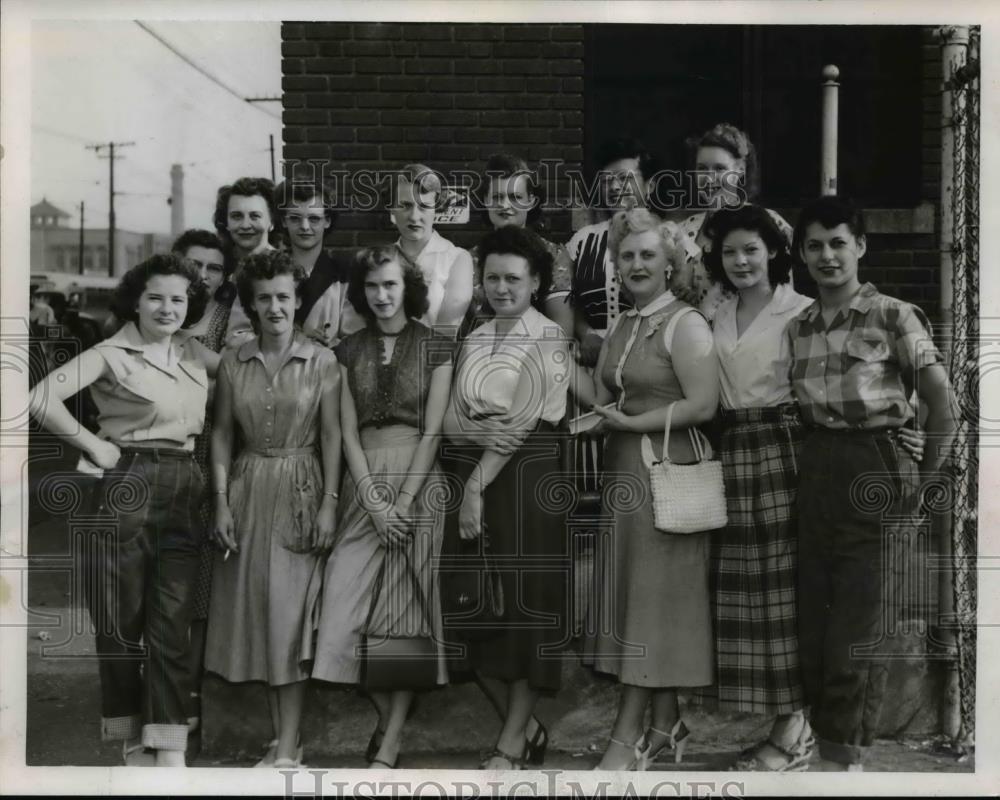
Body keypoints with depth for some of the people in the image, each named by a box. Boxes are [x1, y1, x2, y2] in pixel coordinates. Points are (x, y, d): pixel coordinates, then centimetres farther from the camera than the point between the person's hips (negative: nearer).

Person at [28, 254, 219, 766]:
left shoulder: (195, 356, 13)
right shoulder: (111, 354, -4)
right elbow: (43, 399, -15)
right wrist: (94, 446, -11)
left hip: (184, 494, 4)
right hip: (126, 489, -4)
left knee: (172, 623, 2)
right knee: (122, 622, 5)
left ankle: (169, 749, 4)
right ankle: (132, 740, 20)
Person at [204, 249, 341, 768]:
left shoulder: (321, 361, -3)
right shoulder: (233, 363, 4)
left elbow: (331, 436, -3)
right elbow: (222, 434, 6)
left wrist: (329, 504, -9)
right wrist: (222, 503, -1)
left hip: (300, 490, -3)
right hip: (248, 489, 3)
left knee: (289, 613, -4)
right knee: (256, 608, 6)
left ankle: (287, 747, 2)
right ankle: (281, 738, 17)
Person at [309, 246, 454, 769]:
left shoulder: (434, 347, 1)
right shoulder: (349, 350, 9)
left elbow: (432, 430, -4)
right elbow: (349, 432, 3)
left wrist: (403, 502, -13)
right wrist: (374, 501, -9)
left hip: (418, 484, -3)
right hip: (363, 485, 3)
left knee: (406, 610, -3)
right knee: (344, 608, -6)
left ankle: (389, 744, 3)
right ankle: (386, 715, 15)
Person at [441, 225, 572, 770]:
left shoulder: (549, 341, -3)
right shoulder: (474, 341, 15)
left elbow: (521, 422, -12)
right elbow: (452, 418, 8)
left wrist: (478, 486, -16)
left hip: (525, 475, -6)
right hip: (469, 474, 6)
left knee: (525, 599, -3)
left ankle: (513, 742, 6)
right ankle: (524, 727, 19)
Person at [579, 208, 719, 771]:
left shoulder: (684, 324, -9)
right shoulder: (621, 329, 15)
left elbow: (703, 404, -17)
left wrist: (632, 423, -14)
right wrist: (597, 419, 0)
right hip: (622, 470, 8)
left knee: (654, 595, -2)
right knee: (631, 594, 9)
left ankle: (630, 736, 1)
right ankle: (666, 725, 18)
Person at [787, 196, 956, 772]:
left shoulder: (894, 316, -6)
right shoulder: (798, 327, 10)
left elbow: (945, 405, -6)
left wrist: (924, 482, -5)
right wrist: (814, 462, 5)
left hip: (876, 469, -5)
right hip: (817, 471, 5)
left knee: (860, 627, -1)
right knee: (813, 615, 9)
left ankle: (847, 755, 13)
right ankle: (830, 745, 22)